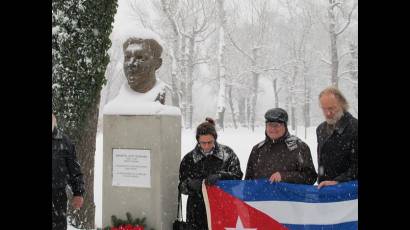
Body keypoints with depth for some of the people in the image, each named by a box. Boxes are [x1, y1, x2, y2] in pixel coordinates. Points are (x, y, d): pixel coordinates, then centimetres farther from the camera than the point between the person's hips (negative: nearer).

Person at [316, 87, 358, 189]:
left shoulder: (354, 128, -11)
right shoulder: (321, 129, 13)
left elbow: (356, 165, -15)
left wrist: (337, 181, -20)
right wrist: (320, 182, 13)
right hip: (323, 187, 6)